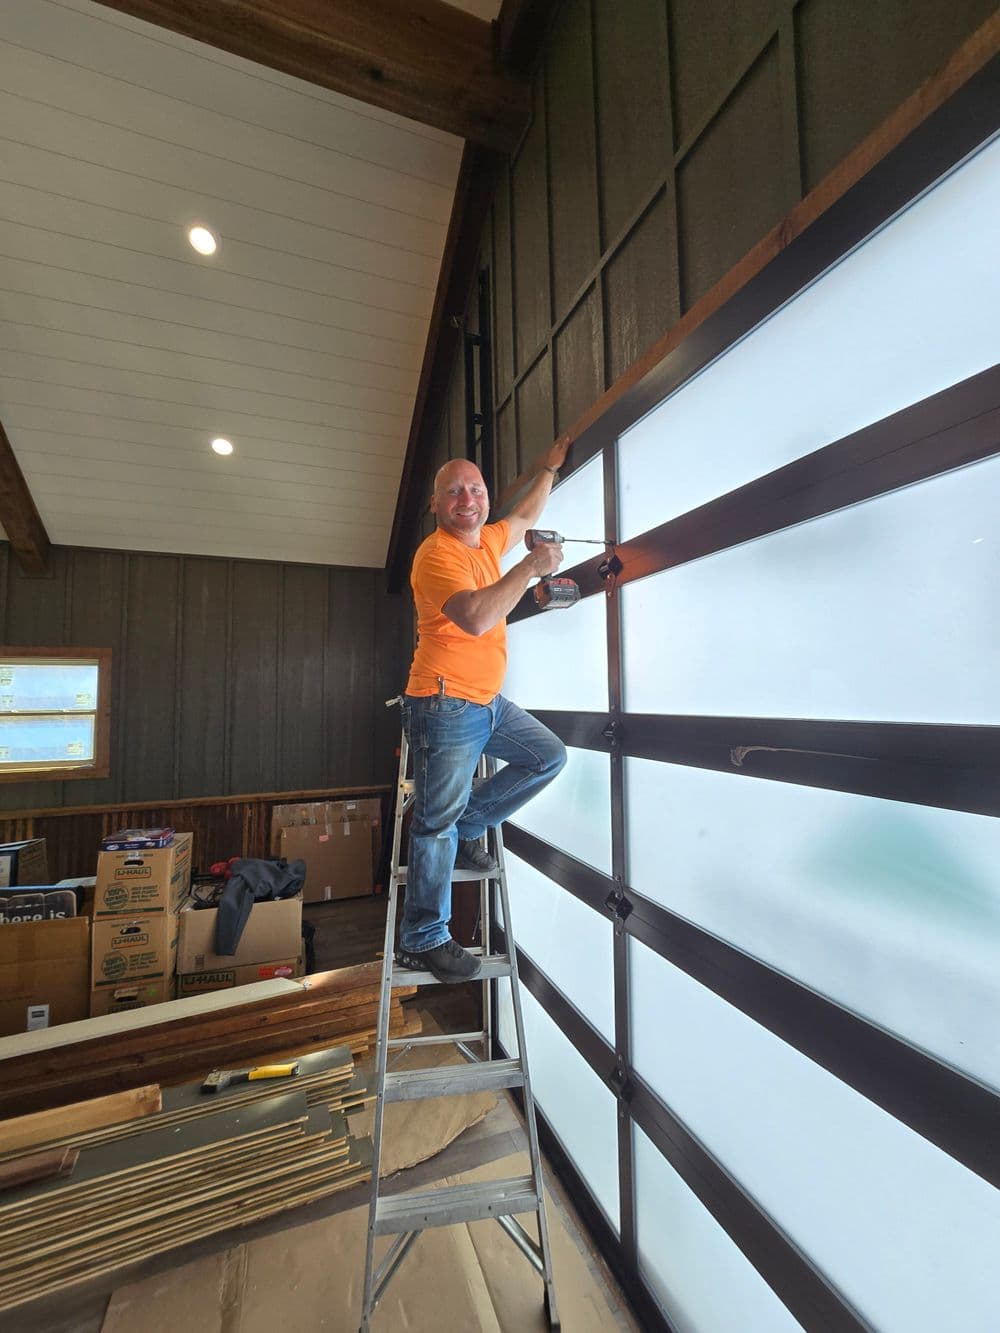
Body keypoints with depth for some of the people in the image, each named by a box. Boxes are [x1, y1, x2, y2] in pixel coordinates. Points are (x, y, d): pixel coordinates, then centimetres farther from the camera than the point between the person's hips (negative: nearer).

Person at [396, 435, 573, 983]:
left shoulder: (488, 540, 12)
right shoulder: (436, 554, -16)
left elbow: (524, 517, 33)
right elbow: (476, 618, -32)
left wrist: (548, 469, 38)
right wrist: (531, 567, -23)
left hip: (487, 702, 9)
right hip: (445, 706, -9)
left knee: (548, 757, 14)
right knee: (438, 821, 0)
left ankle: (468, 828, 19)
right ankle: (422, 941, 18)